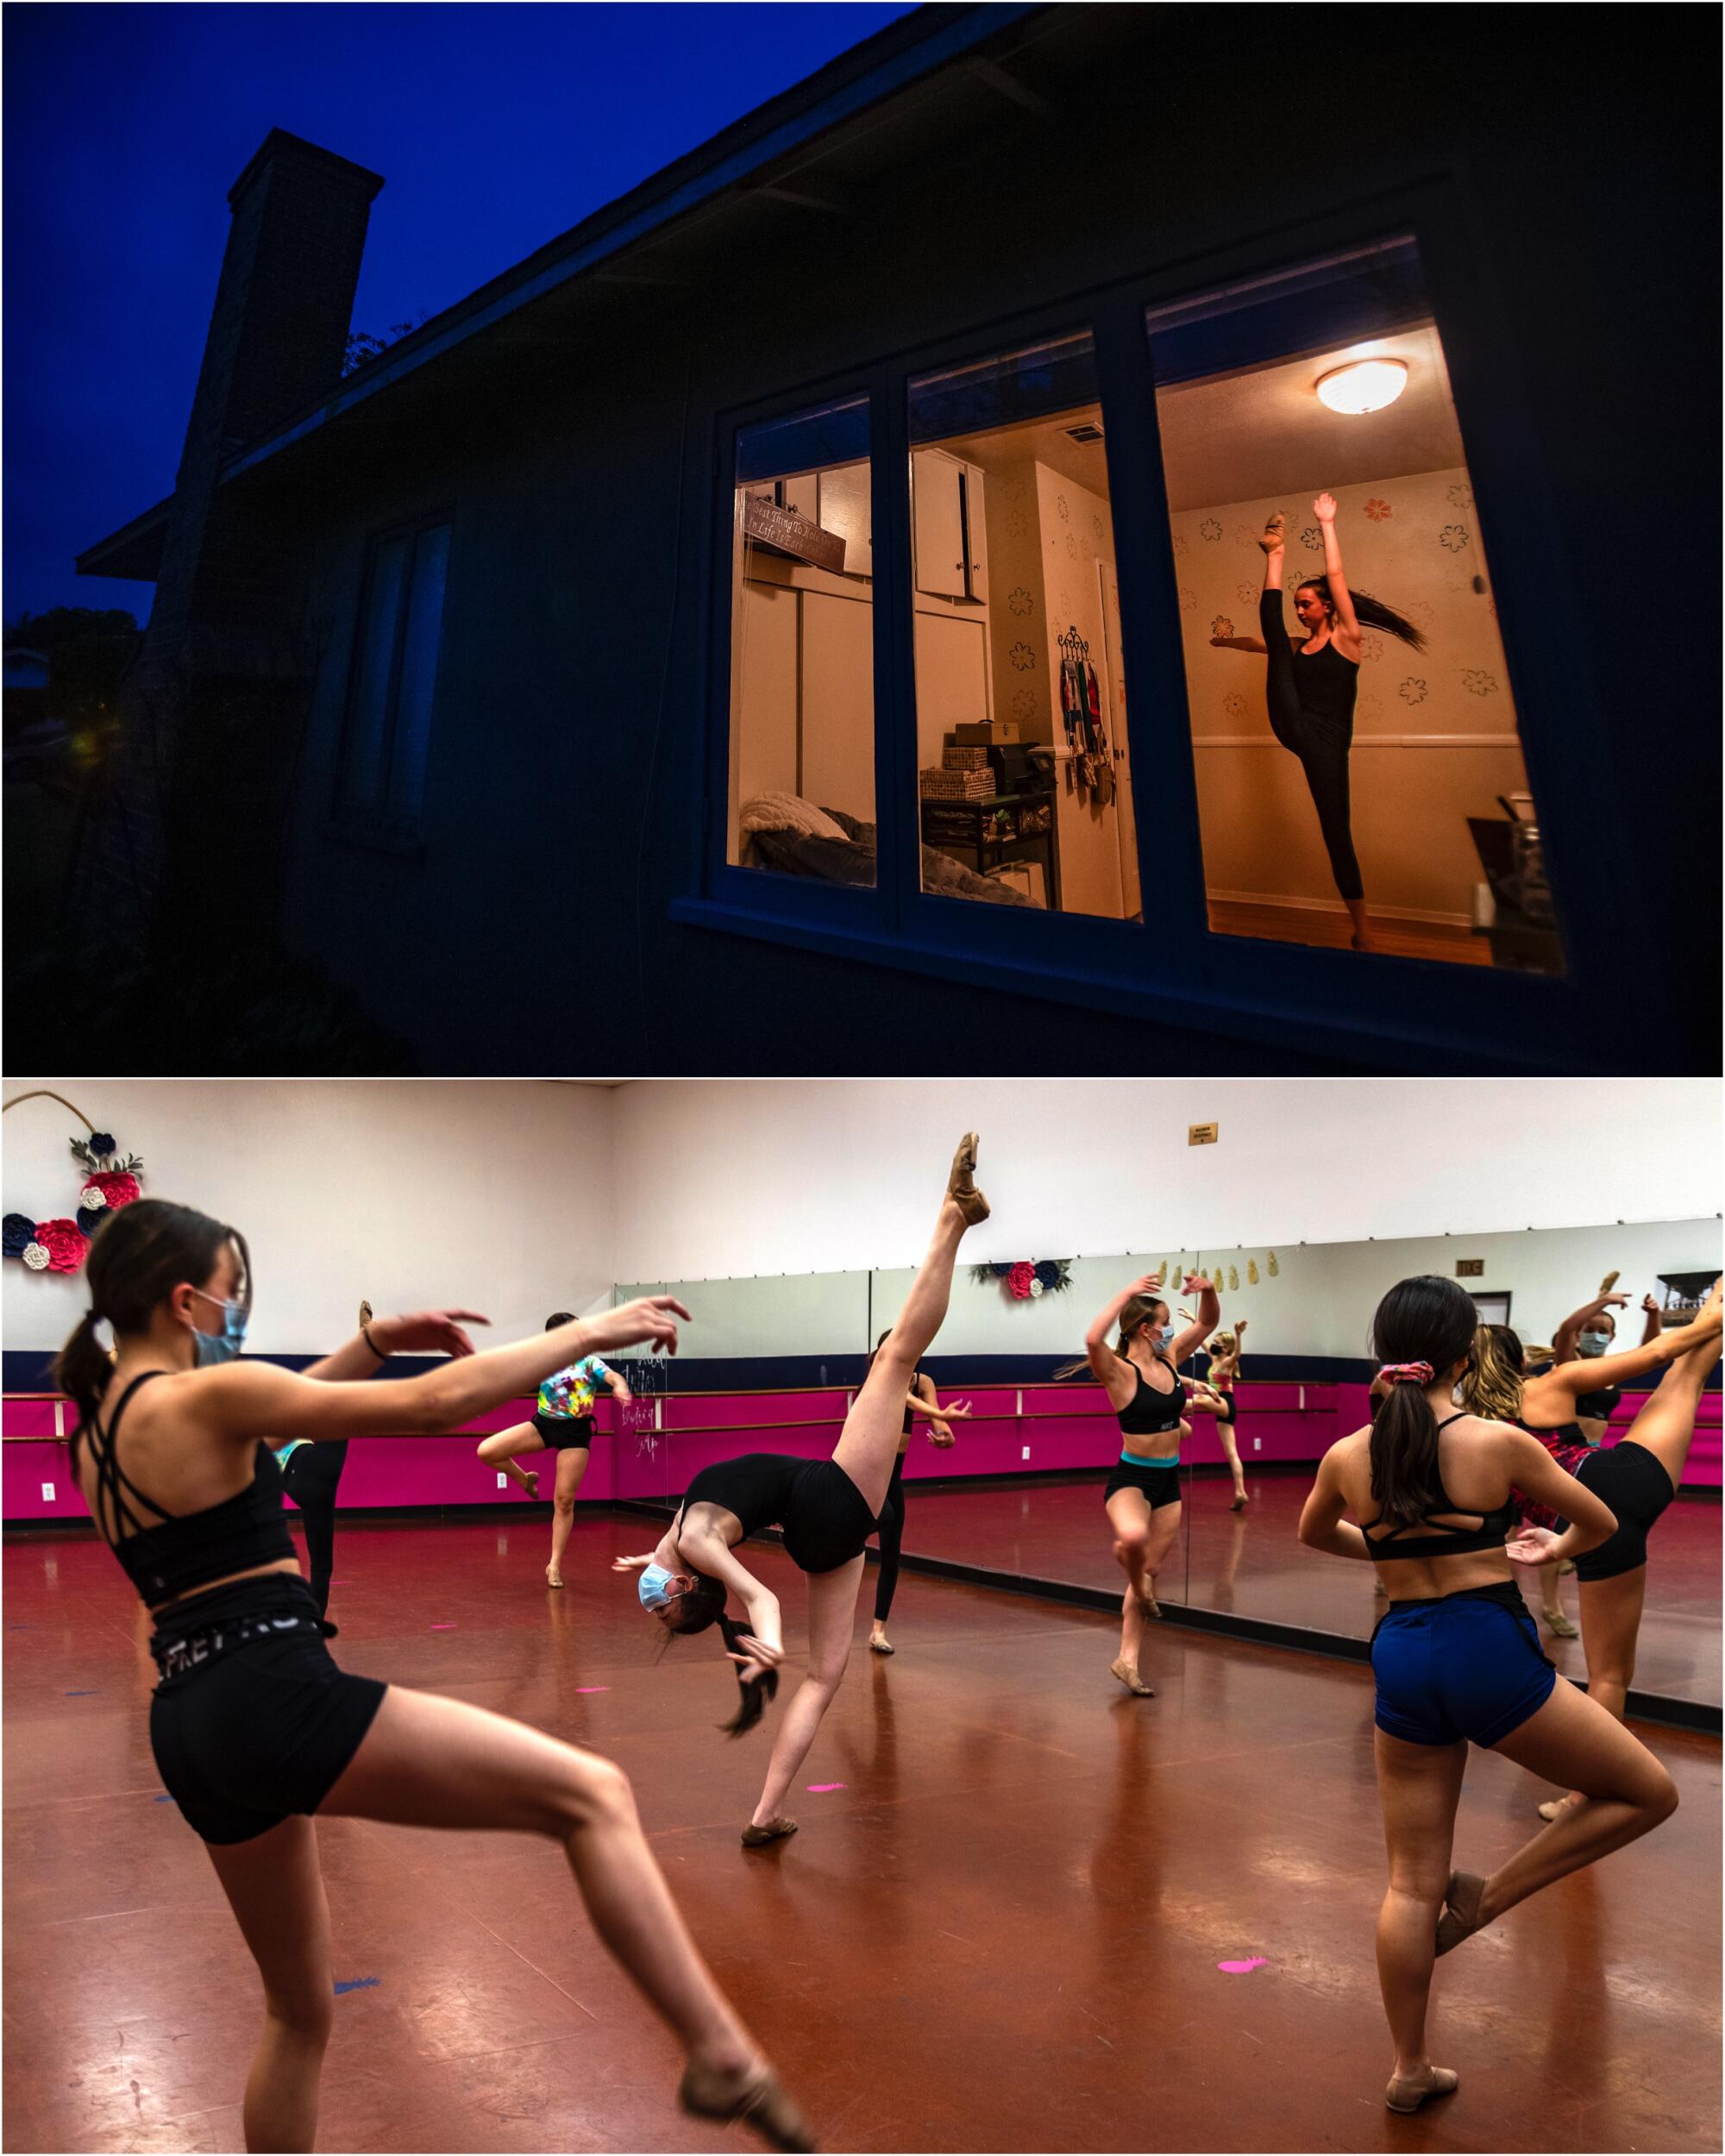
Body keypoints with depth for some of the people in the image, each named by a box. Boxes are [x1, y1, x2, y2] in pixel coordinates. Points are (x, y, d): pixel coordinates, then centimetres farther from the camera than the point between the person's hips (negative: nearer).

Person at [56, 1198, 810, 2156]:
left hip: (191, 1728, 10)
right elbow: (436, 1404, -18)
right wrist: (591, 1332, -11)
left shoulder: (98, 1427, 13)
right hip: (276, 1699, -10)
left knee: (298, 2009, 26)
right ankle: (724, 2059, -13)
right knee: (593, 1795, -9)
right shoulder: (204, 1396, -13)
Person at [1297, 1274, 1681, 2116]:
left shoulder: (1345, 1456, -1)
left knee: (1412, 1882, 17)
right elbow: (1599, 1523, 6)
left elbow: (1313, 1533, 20)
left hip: (1401, 1658, 5)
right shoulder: (1499, 1442, -11)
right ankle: (1487, 1894, 12)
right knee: (1649, 1793, 19)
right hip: (1490, 1650, -4)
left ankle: (1409, 2070, 28)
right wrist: (1550, 1550, 28)